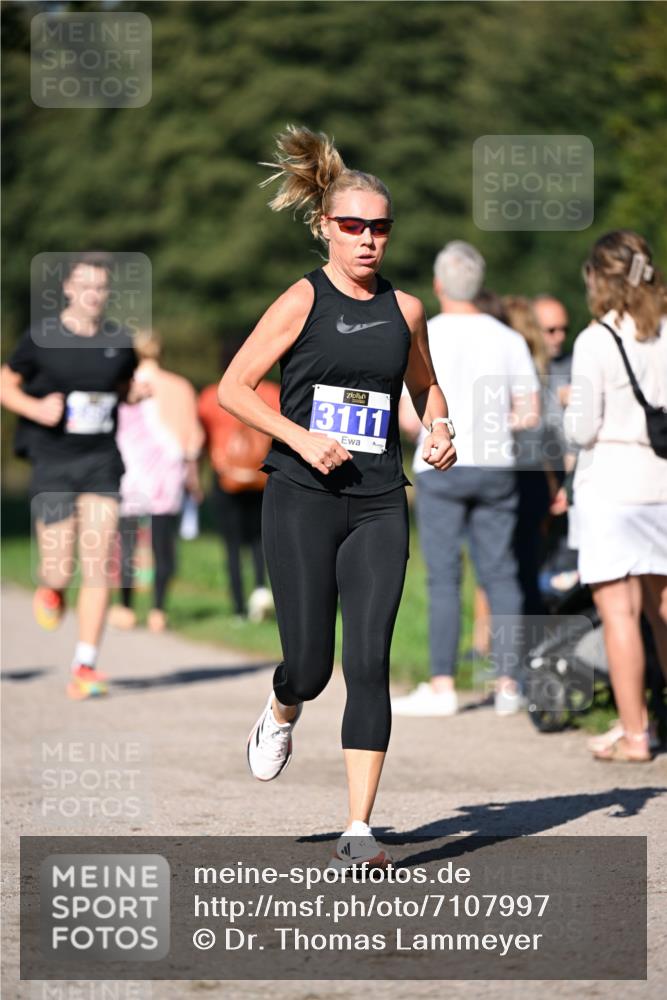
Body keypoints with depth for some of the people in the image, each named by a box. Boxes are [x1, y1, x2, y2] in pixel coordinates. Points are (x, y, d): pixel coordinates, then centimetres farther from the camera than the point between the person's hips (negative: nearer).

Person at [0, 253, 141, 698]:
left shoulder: (120, 342, 4)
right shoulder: (41, 338, -5)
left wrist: (136, 392, -2)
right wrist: (36, 407, -15)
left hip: (102, 461, 2)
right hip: (52, 463, -2)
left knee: (99, 563, -10)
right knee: (61, 571, -4)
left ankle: (85, 667, -6)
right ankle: (50, 588, 36)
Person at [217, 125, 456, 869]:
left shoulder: (404, 310, 8)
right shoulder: (303, 301, -3)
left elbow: (425, 386, 25)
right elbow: (232, 388, -3)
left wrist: (439, 431, 4)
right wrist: (301, 438, -14)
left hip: (378, 505, 3)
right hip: (303, 500, -2)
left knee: (369, 662, -7)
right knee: (310, 664, -3)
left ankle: (359, 830, -4)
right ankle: (280, 715, 36)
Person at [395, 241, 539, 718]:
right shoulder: (508, 339, 4)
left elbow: (410, 418, -8)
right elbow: (529, 414, 4)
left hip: (440, 468, -3)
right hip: (495, 466, 3)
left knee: (444, 578, -1)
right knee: (500, 575, 7)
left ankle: (442, 686, -4)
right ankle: (508, 683, 6)